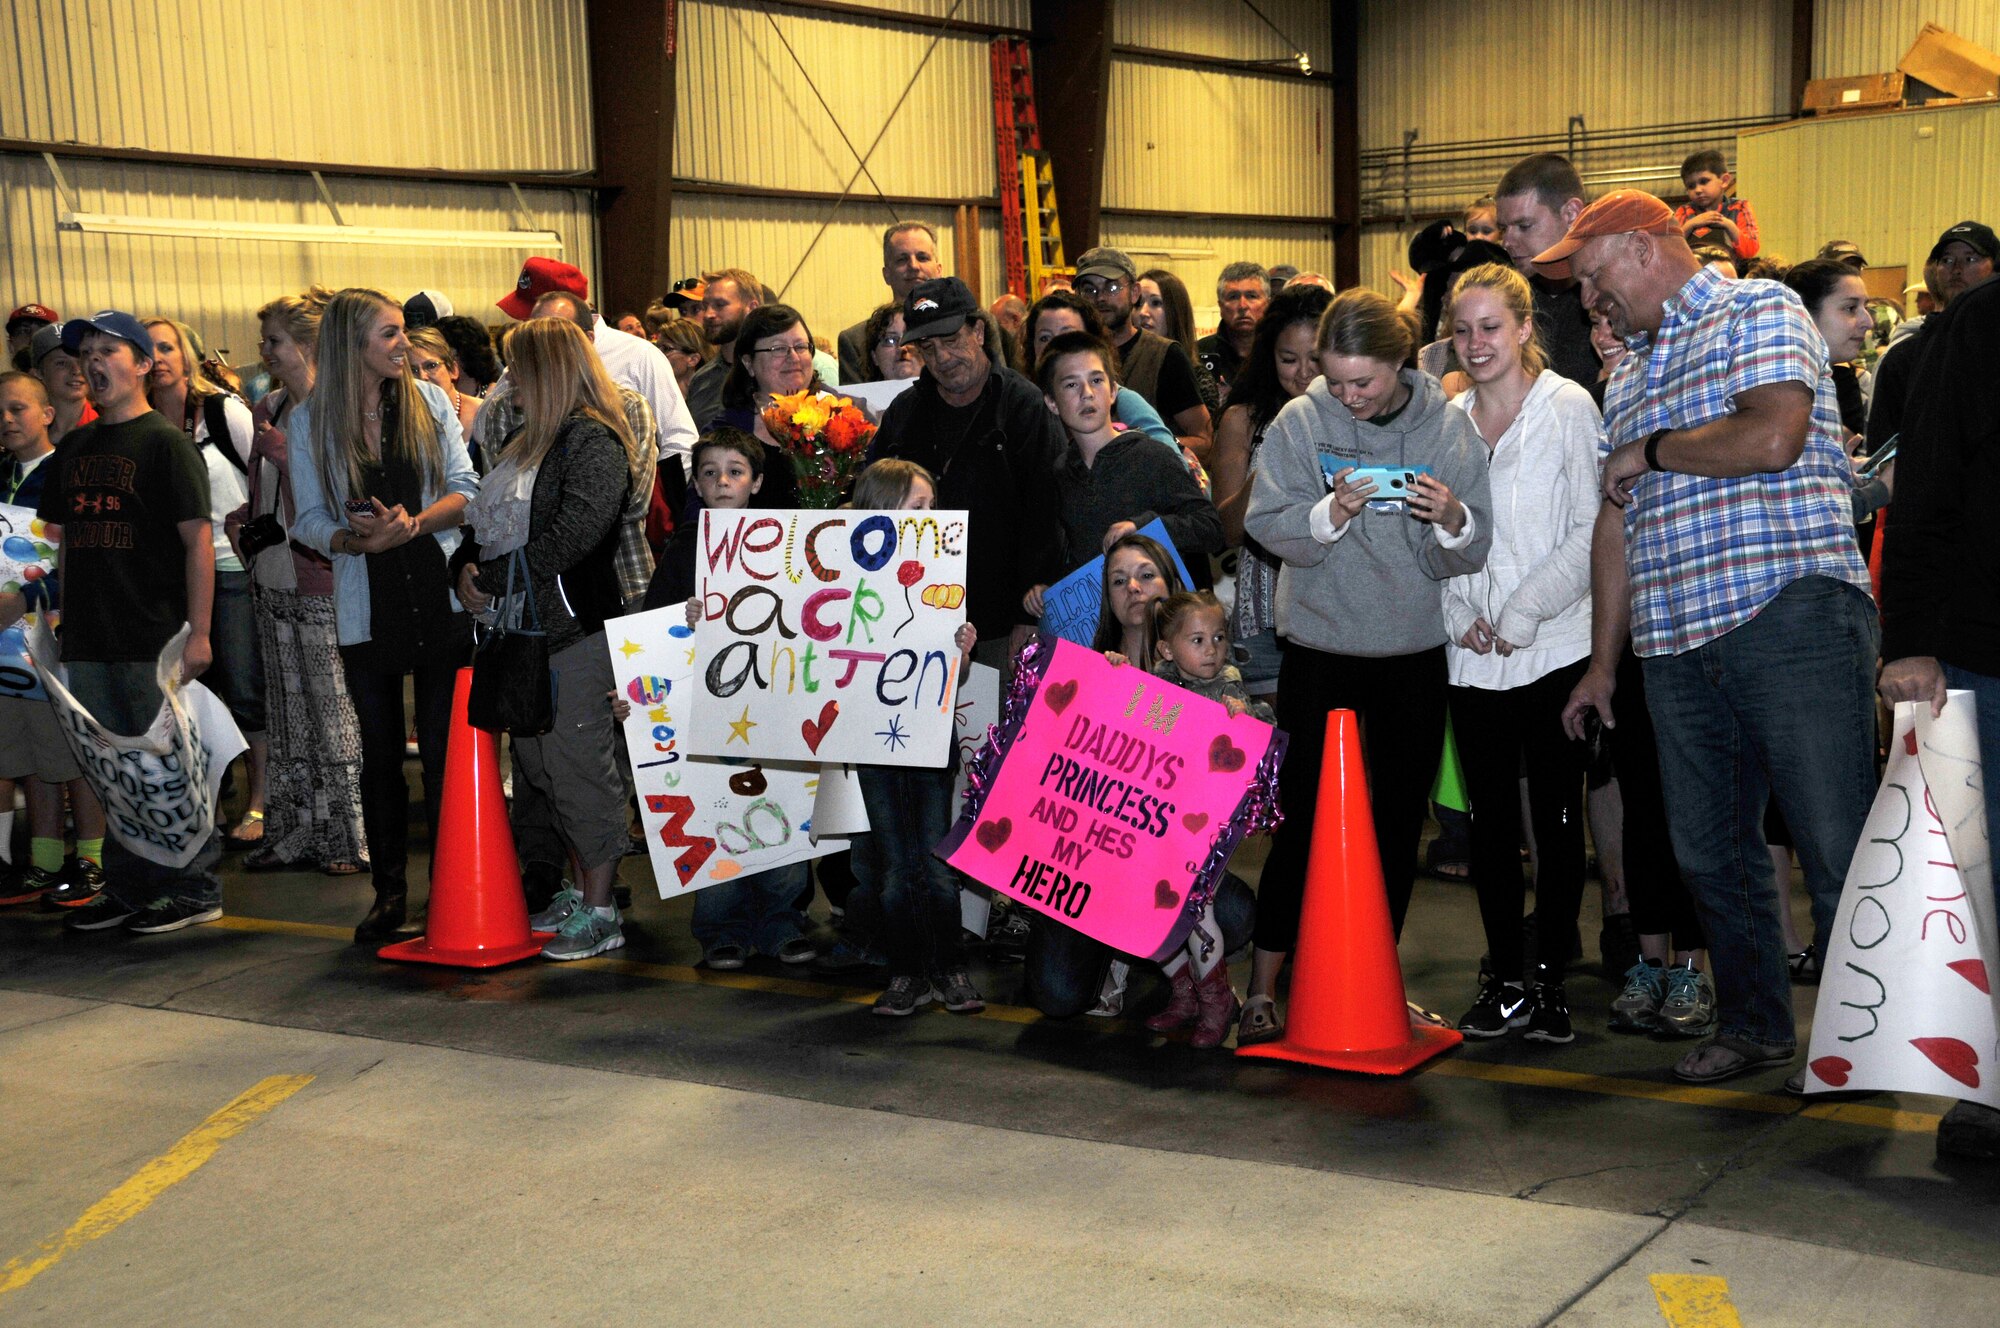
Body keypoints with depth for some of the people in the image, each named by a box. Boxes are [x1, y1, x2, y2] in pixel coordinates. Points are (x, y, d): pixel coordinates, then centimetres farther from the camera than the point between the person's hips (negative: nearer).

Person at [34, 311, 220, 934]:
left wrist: (197, 631, -16)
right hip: (89, 640, 7)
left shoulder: (165, 440, -5)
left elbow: (198, 539, -10)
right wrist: (63, 620, 11)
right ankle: (127, 887, 22)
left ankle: (195, 888, 8)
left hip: (156, 640, -7)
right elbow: (65, 539, 19)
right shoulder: (75, 448, 14)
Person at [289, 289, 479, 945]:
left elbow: (466, 490, 0)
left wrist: (413, 523, -16)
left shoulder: (429, 400, 3)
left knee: (444, 749, 1)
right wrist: (356, 539, -19)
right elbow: (310, 519, 1)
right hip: (366, 608, 0)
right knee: (380, 752, 7)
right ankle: (390, 891, 18)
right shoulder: (309, 421, 2)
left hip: (440, 599, 0)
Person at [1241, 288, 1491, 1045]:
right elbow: (1267, 527, -9)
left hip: (1413, 652, 3)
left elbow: (1470, 554, -3)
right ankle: (1263, 988, 5)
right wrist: (1328, 514, -25)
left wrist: (1453, 521, -24)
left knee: (1399, 820, 12)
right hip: (1320, 649, -2)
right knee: (1304, 818, -3)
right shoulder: (1300, 423, -6)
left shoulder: (1447, 427, -2)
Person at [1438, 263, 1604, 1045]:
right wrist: (1460, 613, -2)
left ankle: (1549, 976, 13)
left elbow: (1590, 532, -7)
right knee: (1490, 819, 6)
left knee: (1557, 817, 2)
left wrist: (1520, 615, -11)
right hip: (1471, 657, 4)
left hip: (1555, 648, -4)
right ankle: (1506, 977, 16)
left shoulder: (1569, 409, -2)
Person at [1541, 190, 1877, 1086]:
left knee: (1836, 846, -4)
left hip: (1792, 616, -7)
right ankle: (1753, 1025, 24)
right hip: (1677, 643, 7)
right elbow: (1616, 521, 24)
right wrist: (1604, 658, 21)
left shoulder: (1759, 311, 1)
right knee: (1709, 848, 10)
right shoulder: (1628, 373, 23)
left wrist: (1651, 450, -2)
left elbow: (1771, 439, -17)